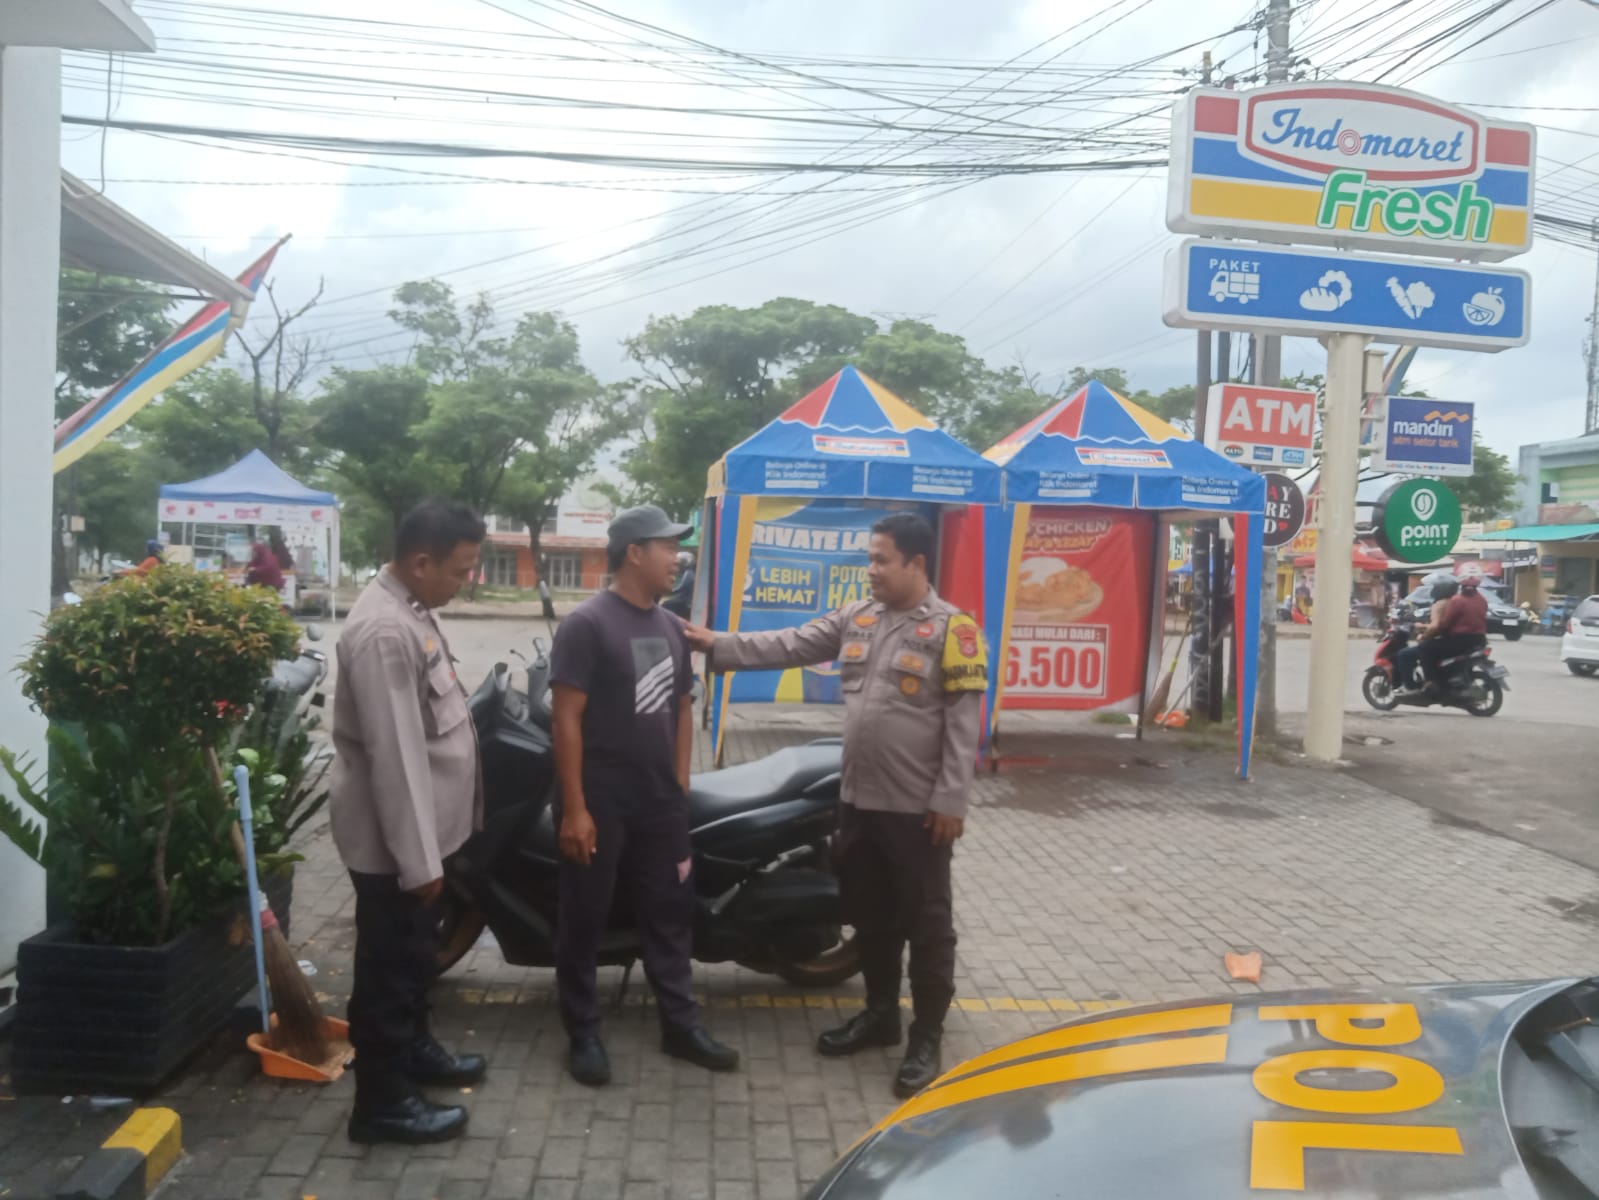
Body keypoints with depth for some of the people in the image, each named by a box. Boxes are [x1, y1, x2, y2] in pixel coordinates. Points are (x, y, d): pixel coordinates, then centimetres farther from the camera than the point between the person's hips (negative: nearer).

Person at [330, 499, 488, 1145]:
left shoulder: (412, 610, 7)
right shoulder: (384, 631, -27)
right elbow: (395, 753, -28)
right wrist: (417, 857, -24)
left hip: (424, 825, 10)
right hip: (392, 835, -10)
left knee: (416, 952, 25)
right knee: (391, 962, 5)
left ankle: (412, 1048, 44)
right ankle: (382, 1102, 20)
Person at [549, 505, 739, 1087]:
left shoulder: (671, 626, 9)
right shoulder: (587, 623, -13)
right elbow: (567, 718, -16)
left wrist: (680, 784, 12)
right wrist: (574, 807, -18)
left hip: (659, 798, 7)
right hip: (600, 800, -7)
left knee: (669, 912, 14)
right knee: (585, 917, 6)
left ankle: (680, 1025, 26)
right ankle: (583, 1034, 19)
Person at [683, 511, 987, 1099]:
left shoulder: (951, 629, -11)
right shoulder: (855, 617, 8)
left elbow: (965, 721, -14)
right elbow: (789, 647, 7)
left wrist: (951, 800, -17)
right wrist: (718, 645, -2)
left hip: (918, 808, -7)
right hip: (860, 799, 7)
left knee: (926, 922, 4)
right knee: (871, 916, 18)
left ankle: (927, 1038, 15)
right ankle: (880, 1013, 34)